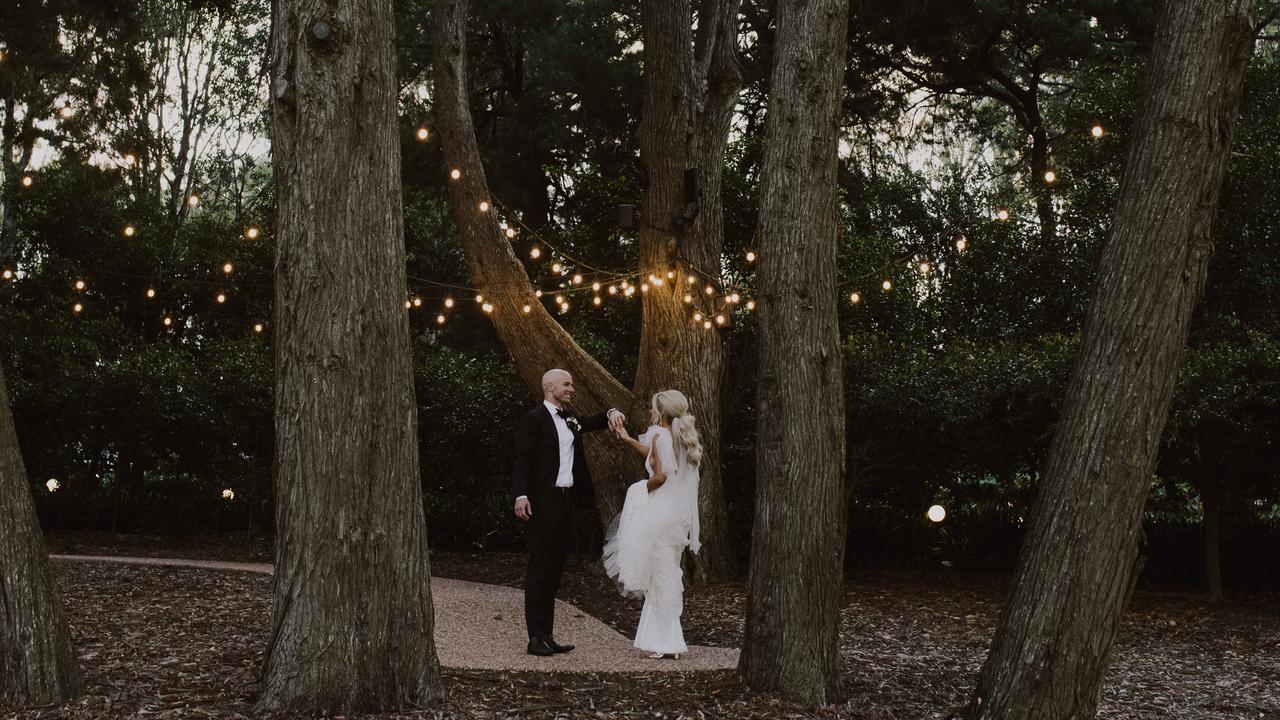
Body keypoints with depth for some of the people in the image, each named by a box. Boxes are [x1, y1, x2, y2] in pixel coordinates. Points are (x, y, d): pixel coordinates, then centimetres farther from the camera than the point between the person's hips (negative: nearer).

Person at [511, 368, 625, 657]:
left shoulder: (569, 419, 16)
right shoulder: (533, 420, -7)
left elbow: (593, 422, 30)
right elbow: (521, 460, -13)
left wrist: (612, 413, 7)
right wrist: (520, 495, -26)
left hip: (566, 502, 8)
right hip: (542, 503, -8)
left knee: (555, 570, 10)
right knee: (539, 569, -6)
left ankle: (547, 636, 16)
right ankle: (536, 638, -4)